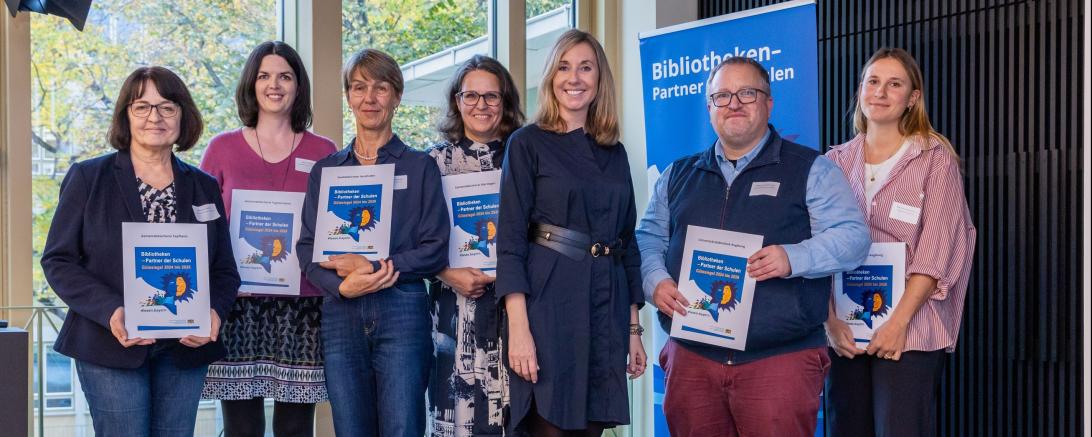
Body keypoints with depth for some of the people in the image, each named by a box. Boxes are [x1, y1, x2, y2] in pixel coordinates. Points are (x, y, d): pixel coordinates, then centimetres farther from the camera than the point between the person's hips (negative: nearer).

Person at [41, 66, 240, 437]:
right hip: (110, 349, -3)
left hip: (185, 349, 3)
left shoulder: (204, 187, 12)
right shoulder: (87, 179, 3)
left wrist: (214, 313, -11)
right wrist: (110, 311, -18)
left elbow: (225, 270, 12)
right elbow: (58, 260, -2)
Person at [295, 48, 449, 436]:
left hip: (402, 312, -2)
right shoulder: (326, 170, 15)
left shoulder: (419, 167, 7)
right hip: (341, 315, 3)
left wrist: (371, 267, -13)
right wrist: (342, 285, -12)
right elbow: (307, 247, 7)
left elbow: (435, 250, -1)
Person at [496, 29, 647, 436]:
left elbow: (627, 241, 16)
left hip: (607, 308, 5)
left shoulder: (615, 153, 14)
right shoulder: (528, 144, 0)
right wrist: (518, 327, -17)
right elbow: (510, 239, -7)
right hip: (550, 305, -5)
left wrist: (634, 328, 11)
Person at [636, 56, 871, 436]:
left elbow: (852, 237, -4)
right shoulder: (678, 176, 17)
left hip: (780, 359, -3)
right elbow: (648, 240, 18)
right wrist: (656, 282, -3)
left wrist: (792, 259, -21)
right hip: (691, 358, 4)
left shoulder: (811, 170, 4)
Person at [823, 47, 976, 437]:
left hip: (910, 329, -3)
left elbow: (935, 253, -7)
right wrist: (830, 320, -6)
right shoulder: (837, 162, 10)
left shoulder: (935, 158, 1)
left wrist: (899, 322, -16)